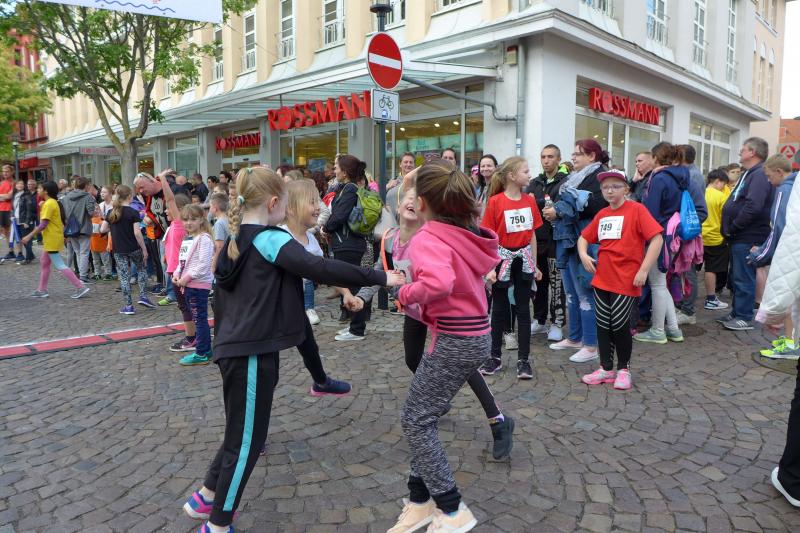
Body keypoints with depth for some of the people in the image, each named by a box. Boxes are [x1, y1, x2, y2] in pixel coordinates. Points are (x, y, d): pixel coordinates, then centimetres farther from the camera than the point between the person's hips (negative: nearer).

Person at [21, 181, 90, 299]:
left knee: (59, 265, -8)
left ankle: (81, 287, -12)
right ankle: (42, 290, 23)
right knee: (44, 263, 16)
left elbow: (43, 224, -21)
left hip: (52, 240, -10)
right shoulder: (53, 202, 12)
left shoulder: (48, 204, -17)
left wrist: (29, 236, -17)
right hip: (51, 239, 10)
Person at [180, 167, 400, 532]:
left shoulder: (235, 242, 13)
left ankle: (205, 498, 38)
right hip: (252, 353, -9)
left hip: (233, 349, 9)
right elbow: (319, 269, -27)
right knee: (246, 441, 5)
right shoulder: (271, 239, -15)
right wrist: (381, 277, -23)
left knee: (240, 433, 24)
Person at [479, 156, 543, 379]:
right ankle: (495, 356, 21)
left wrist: (534, 265, 9)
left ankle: (523, 359, 15)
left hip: (523, 259, 4)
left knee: (523, 309, 6)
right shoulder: (495, 202, -10)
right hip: (502, 259, -3)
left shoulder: (530, 201, 3)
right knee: (499, 309, 8)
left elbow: (532, 235, 8)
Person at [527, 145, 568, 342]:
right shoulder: (535, 183, 15)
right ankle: (539, 320, 23)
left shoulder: (565, 182, -3)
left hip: (555, 241, -5)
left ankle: (557, 323, 10)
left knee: (556, 283, 1)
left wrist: (536, 203, -16)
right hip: (536, 239, 5)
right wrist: (545, 206, -13)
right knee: (538, 282, 12)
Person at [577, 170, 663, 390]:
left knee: (619, 325, 1)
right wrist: (583, 254, -1)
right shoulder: (602, 214, 10)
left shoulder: (636, 209, -8)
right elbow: (584, 237, 20)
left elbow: (657, 238, -14)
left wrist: (644, 270, -17)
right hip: (602, 279, 6)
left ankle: (623, 369, 21)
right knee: (603, 324, 10)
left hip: (626, 281, -6)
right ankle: (606, 368, 23)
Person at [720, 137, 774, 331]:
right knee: (736, 277, 16)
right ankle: (737, 313, 26)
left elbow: (754, 207, -27)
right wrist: (730, 230, 12)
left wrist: (733, 228, -17)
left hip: (747, 238, -10)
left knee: (743, 279, -3)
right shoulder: (750, 174, 18)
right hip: (739, 237, 10)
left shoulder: (760, 175, -15)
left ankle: (744, 318, 5)